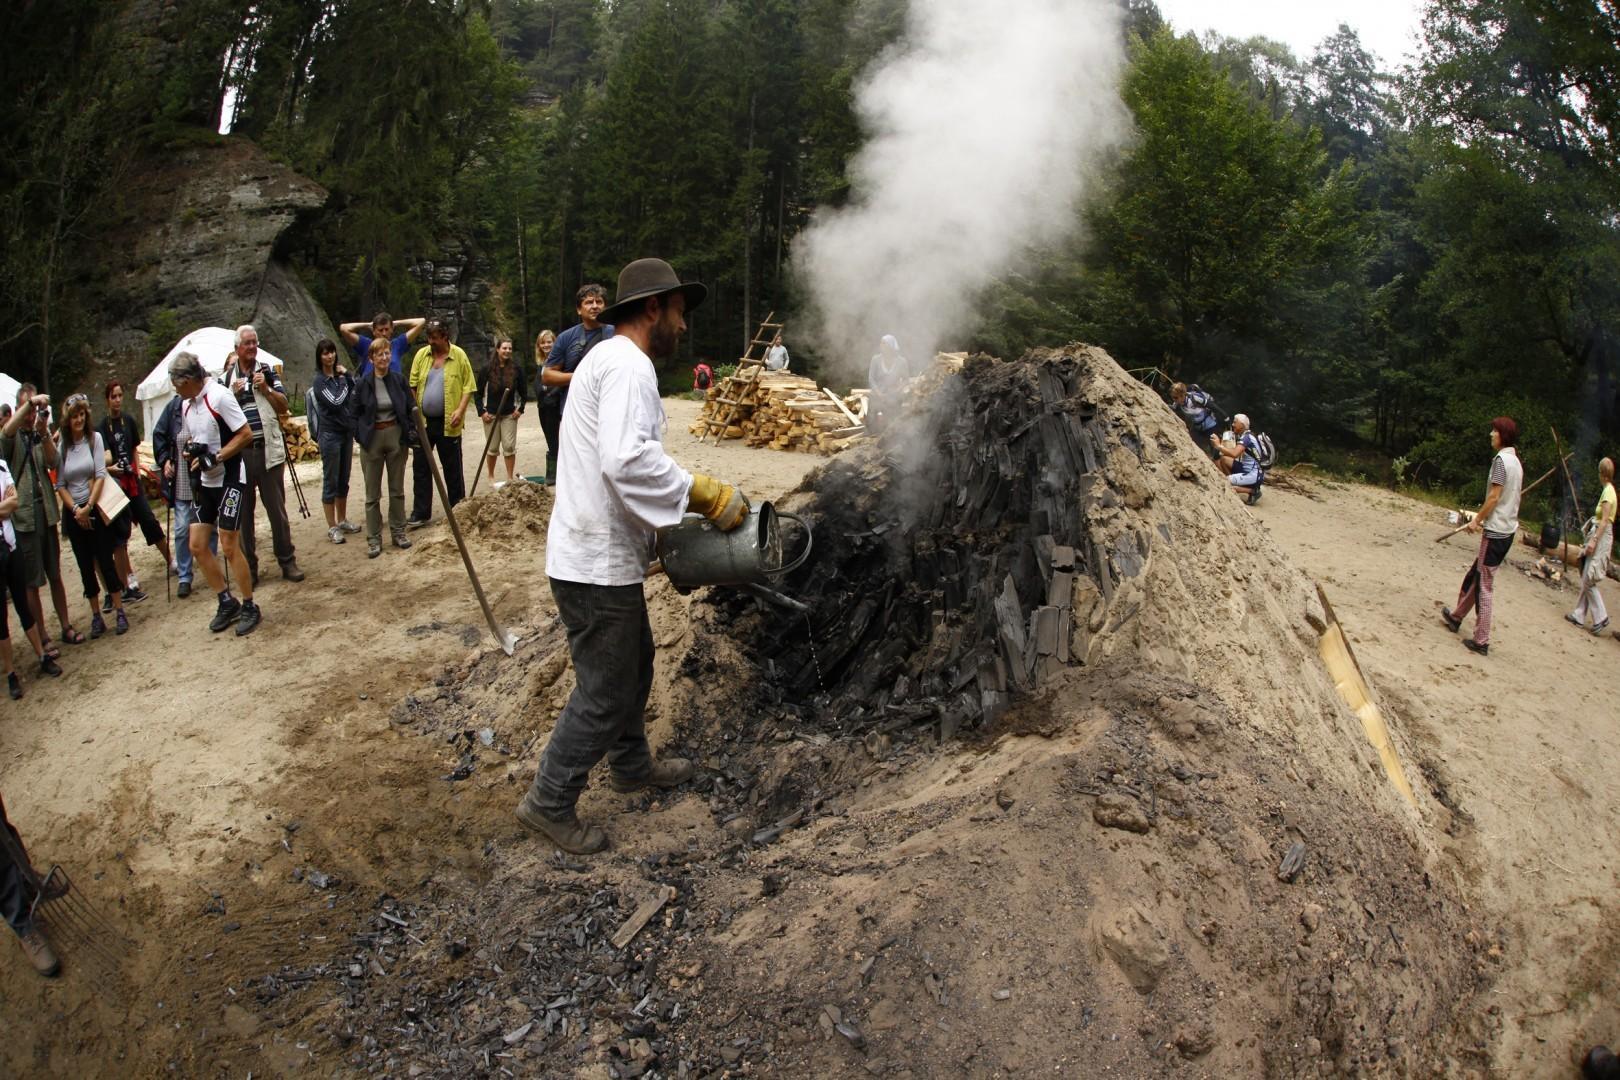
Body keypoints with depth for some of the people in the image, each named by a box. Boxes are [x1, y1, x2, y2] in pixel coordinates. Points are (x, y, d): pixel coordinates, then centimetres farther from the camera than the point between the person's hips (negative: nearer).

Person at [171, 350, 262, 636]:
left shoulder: (219, 396, -16)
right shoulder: (186, 405, 9)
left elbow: (246, 435, -18)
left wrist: (215, 457, -21)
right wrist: (189, 452, 0)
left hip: (230, 479, -8)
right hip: (206, 482, 8)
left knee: (229, 547, -7)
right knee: (197, 546, 7)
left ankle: (250, 607, 8)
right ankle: (227, 602, 21)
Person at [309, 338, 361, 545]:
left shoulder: (340, 375, 8)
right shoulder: (320, 380, -8)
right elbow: (335, 402, -17)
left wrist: (347, 376, -6)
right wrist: (343, 381, -6)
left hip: (346, 432, 6)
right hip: (330, 434, -6)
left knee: (343, 480, 14)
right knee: (330, 481, 0)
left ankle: (342, 520, 25)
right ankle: (332, 527, 5)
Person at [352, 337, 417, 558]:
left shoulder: (399, 380, -1)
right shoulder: (363, 384, -6)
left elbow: (411, 407, 6)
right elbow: (353, 413, 0)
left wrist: (411, 432, -3)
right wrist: (361, 435, -8)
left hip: (396, 435, 2)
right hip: (372, 438, -2)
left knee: (397, 489, 11)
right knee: (373, 493, 4)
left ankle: (398, 532, 22)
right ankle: (374, 538, 9)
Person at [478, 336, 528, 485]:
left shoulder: (515, 368, -1)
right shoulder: (488, 369, -4)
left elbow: (523, 391, 9)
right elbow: (479, 392, 2)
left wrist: (520, 409, 2)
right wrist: (482, 411, -4)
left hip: (509, 415, 1)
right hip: (491, 414, -1)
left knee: (509, 446, -2)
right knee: (492, 447, 6)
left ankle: (511, 477, 8)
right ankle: (491, 476, 20)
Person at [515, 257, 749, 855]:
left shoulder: (607, 359, 18)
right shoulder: (629, 365, -17)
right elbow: (627, 459, -32)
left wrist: (685, 500, 19)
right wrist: (703, 493, -25)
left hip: (603, 553, 11)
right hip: (597, 563, -11)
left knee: (634, 660, 25)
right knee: (604, 692, 0)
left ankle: (631, 764, 43)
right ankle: (549, 802, 13)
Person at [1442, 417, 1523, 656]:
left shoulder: (1501, 459, -15)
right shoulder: (1516, 461, 12)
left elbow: (1494, 496, -17)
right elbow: (1510, 497, 16)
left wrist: (1476, 519, -7)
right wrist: (1483, 518, 17)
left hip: (1496, 531, -9)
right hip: (1508, 529, 9)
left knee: (1484, 585, -4)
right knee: (1475, 576, 22)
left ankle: (1482, 641, -1)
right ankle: (1456, 616, 36)